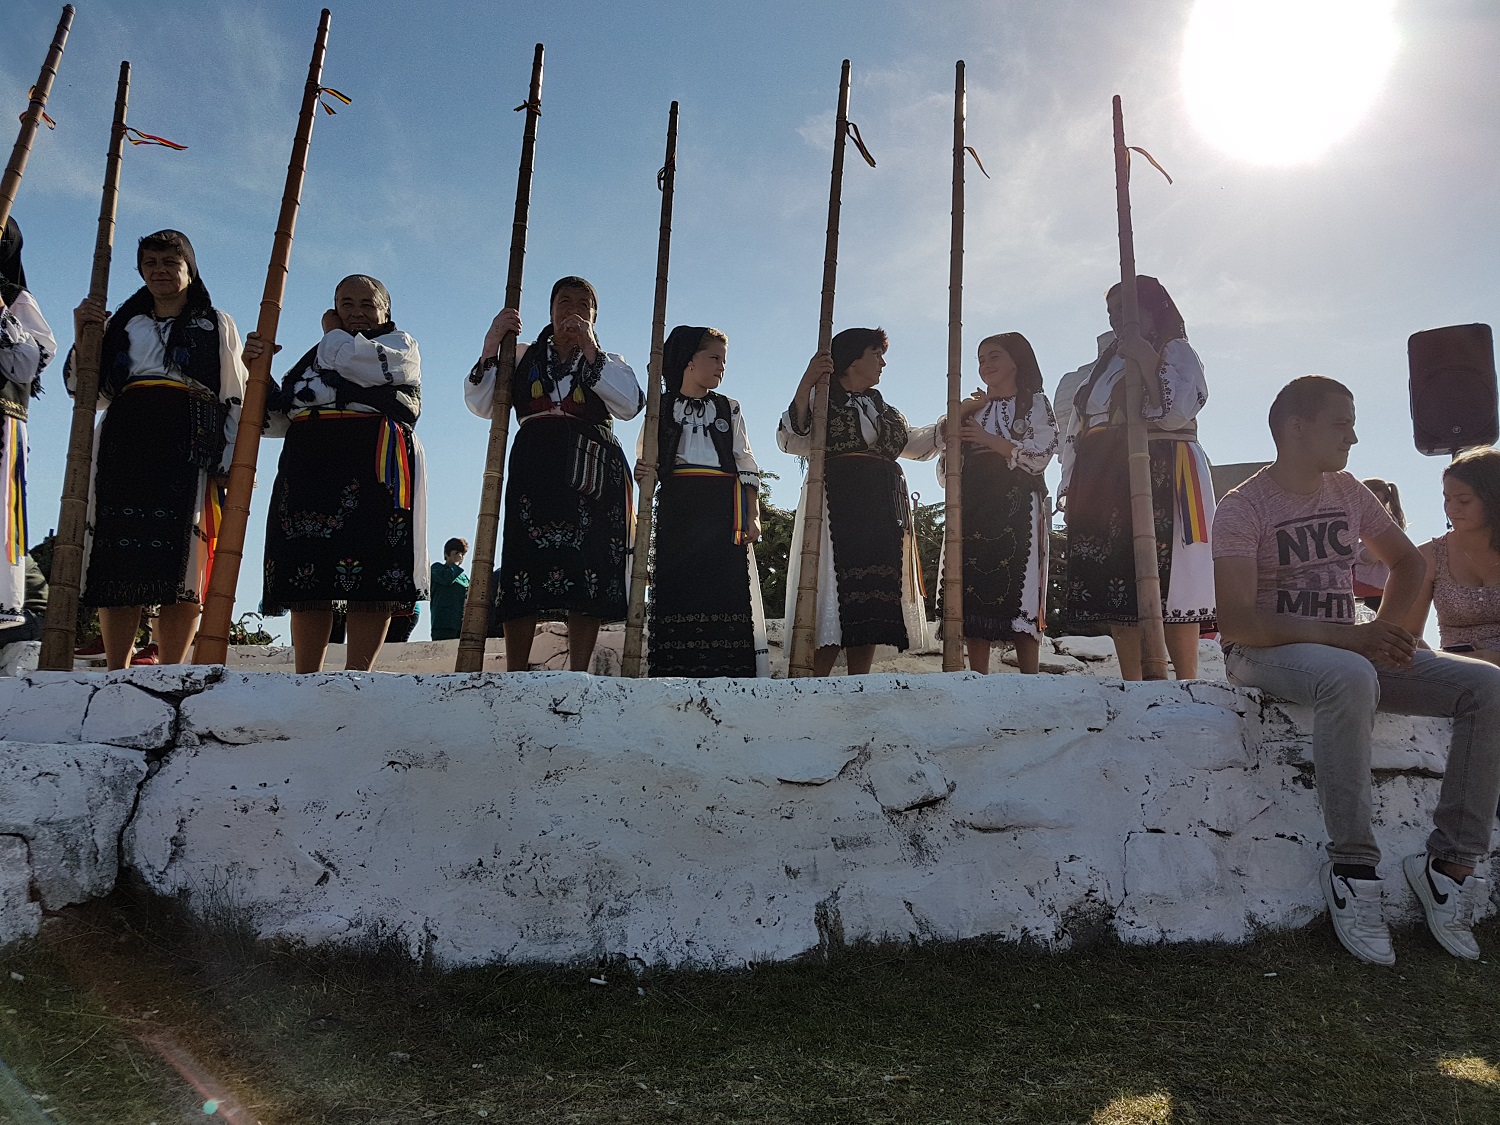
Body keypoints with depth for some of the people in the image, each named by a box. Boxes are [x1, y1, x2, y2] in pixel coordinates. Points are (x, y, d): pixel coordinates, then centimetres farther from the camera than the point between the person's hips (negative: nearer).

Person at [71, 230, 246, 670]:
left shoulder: (217, 325, 18)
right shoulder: (123, 324, 26)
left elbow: (235, 400, 8)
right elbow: (94, 394, 21)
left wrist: (230, 463, -6)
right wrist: (83, 337, 7)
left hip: (190, 442, -3)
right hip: (124, 441, 3)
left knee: (181, 559, -14)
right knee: (118, 561, -7)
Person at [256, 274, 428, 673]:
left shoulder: (400, 345, 15)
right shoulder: (315, 358, 30)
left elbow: (352, 361, -8)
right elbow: (276, 420, 22)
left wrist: (333, 332, 13)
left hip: (374, 461, -5)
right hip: (308, 465, 5)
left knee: (369, 580, -14)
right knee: (306, 580, -4)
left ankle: (355, 680, -16)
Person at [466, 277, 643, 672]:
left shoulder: (609, 362, 20)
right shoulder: (524, 357, 22)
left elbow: (630, 405, -3)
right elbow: (481, 405, 8)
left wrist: (590, 348, -4)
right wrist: (492, 342, 0)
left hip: (591, 471, 0)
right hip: (534, 468, 1)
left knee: (586, 568, -9)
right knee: (525, 562, -10)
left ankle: (578, 674, -8)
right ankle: (515, 675, -9)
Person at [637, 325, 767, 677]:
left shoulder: (729, 409, 17)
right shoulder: (662, 407, 14)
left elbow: (747, 466, 12)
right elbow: (646, 460, 13)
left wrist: (753, 515, 1)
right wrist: (640, 473, -11)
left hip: (723, 506, 1)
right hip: (677, 506, -1)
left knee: (725, 584, -10)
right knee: (678, 583, -9)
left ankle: (726, 672, -10)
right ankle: (675, 672, -8)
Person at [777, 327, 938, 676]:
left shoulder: (885, 409, 27)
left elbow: (915, 443, 33)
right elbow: (791, 441, -9)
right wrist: (805, 384, -17)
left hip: (882, 509, 7)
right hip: (836, 503, -7)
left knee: (874, 596, -1)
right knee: (835, 595, -15)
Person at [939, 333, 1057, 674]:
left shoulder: (1035, 402, 12)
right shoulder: (973, 409, 23)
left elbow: (1041, 453, -4)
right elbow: (946, 470, 19)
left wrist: (989, 440, -8)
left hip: (1016, 505, -4)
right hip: (973, 505, 4)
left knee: (1019, 592, -12)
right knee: (973, 594, -5)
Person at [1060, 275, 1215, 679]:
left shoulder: (1176, 351, 7)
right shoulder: (1104, 363, 25)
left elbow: (1177, 411, -11)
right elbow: (1076, 429, 20)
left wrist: (1146, 358, -12)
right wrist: (1072, 486, 11)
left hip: (1161, 479, -6)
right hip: (1102, 483, 6)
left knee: (1168, 580, -12)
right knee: (1115, 585, 0)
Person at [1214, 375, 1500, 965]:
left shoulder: (1347, 492, 11)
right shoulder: (1243, 508, -9)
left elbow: (1408, 561, 25)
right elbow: (1236, 621, -20)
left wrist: (1386, 628, 5)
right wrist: (1344, 636, -28)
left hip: (1348, 647, 7)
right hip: (1265, 653, -7)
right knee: (1349, 677, -40)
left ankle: (1449, 863, -10)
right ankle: (1353, 870, -28)